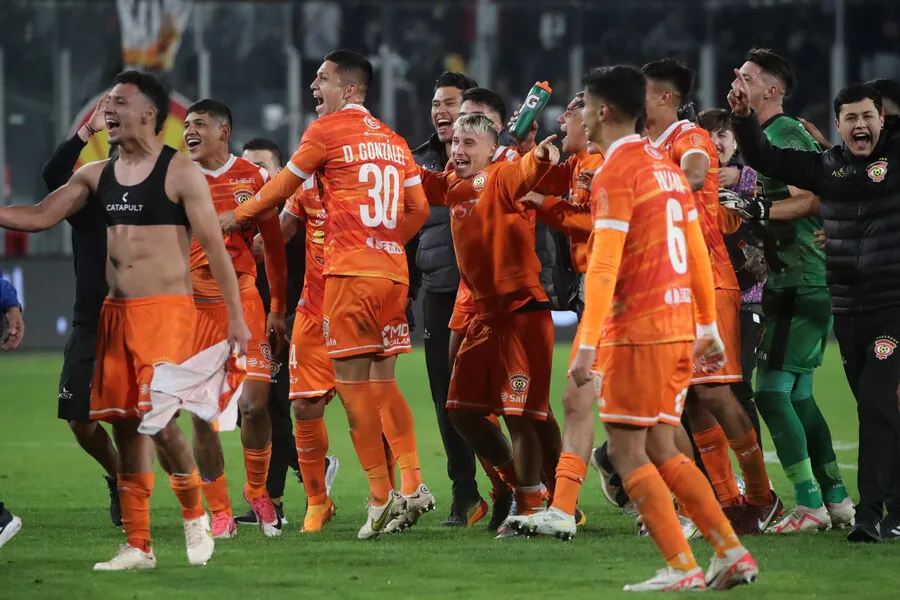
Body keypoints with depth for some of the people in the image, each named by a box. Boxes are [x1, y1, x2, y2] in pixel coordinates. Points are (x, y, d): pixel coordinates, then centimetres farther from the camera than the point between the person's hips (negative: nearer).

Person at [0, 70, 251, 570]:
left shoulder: (180, 173, -5)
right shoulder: (97, 175, 12)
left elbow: (214, 246, -6)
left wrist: (236, 316, -9)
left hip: (167, 309, -6)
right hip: (116, 312, 6)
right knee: (124, 424, 5)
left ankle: (195, 515, 3)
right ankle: (137, 546, 10)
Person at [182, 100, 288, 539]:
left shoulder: (254, 179, 3)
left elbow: (273, 245, 9)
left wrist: (278, 307, 8)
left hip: (242, 298, -1)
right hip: (192, 302, 1)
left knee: (254, 403, -10)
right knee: (201, 414, -2)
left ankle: (257, 491, 14)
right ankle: (220, 512, 7)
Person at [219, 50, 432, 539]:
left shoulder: (328, 129, -2)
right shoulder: (392, 139, 17)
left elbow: (282, 188, 6)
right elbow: (418, 209, 17)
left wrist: (236, 217, 21)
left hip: (350, 272, -7)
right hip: (393, 272, 7)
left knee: (352, 384, -4)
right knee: (382, 383, 11)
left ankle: (381, 497, -8)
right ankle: (412, 484, -1)